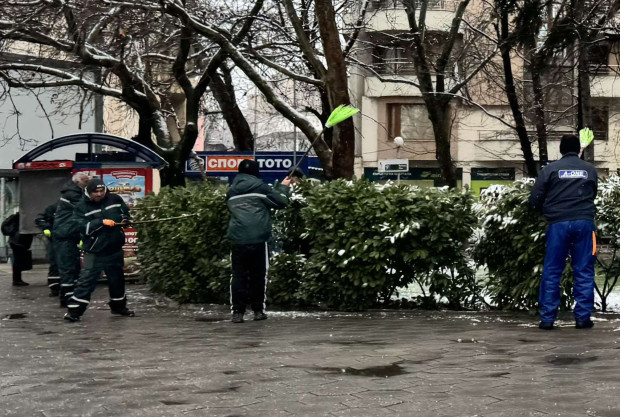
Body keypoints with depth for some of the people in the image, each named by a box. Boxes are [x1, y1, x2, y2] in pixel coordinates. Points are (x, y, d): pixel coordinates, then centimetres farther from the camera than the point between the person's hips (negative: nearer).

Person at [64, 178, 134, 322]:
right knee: (86, 280, -12)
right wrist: (101, 222, -26)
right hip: (94, 251, -4)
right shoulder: (82, 207, -7)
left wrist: (124, 220, -6)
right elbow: (84, 228, -17)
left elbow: (126, 213, 16)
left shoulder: (115, 199, 1)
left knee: (117, 278, 18)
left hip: (115, 249, 4)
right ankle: (74, 310, -10)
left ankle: (118, 306, 38)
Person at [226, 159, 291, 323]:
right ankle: (258, 310, 9)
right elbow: (280, 202, 3)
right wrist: (283, 186, 22)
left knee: (239, 276, 4)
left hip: (238, 240, 3)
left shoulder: (231, 191, 14)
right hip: (258, 239, -3)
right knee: (258, 275, 7)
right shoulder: (259, 187, 1)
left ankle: (237, 312, -2)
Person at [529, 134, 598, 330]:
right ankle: (583, 317, 6)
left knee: (552, 272, 5)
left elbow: (535, 199, 2)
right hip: (584, 222, 1)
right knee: (584, 272, 7)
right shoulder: (590, 170, 9)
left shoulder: (551, 169, 3)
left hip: (558, 224, -1)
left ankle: (547, 318, 4)